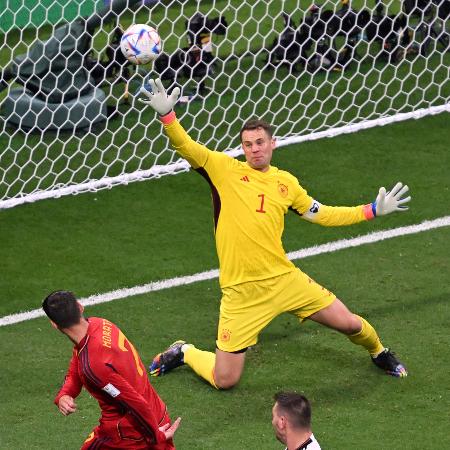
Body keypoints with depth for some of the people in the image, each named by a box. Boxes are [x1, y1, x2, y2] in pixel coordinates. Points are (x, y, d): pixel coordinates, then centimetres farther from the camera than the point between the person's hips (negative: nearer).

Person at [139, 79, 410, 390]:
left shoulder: (286, 182, 10)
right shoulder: (224, 169, -1)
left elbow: (320, 214, 21)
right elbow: (185, 146, -11)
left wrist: (373, 210, 19)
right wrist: (167, 115, -29)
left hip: (284, 279, 3)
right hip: (241, 291, -3)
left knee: (349, 323, 5)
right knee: (225, 380, -4)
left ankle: (379, 353, 41)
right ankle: (184, 353, 28)